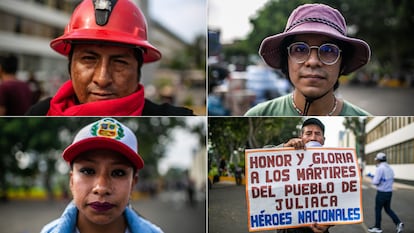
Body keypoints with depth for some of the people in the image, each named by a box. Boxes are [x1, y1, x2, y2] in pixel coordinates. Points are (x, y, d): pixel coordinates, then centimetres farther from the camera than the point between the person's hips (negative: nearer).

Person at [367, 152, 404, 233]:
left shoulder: (380, 168, -16)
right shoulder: (390, 168, 9)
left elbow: (375, 182, -21)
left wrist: (373, 178, 3)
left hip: (381, 192, -7)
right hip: (389, 192, 7)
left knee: (378, 209, 7)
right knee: (388, 209, 17)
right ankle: (398, 223, 2)